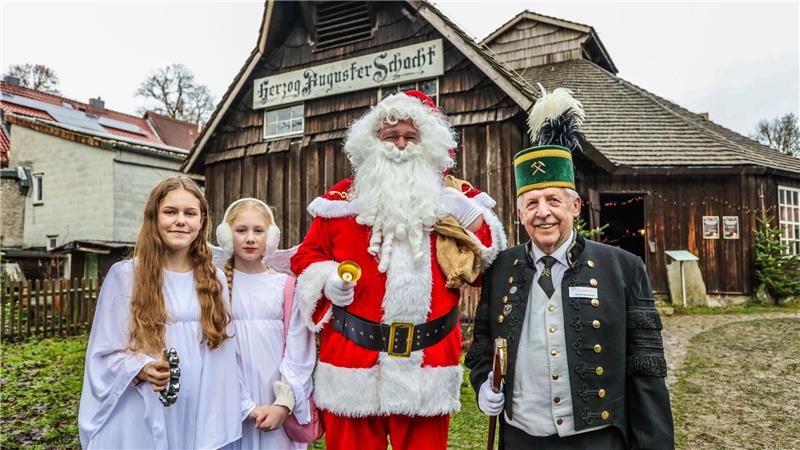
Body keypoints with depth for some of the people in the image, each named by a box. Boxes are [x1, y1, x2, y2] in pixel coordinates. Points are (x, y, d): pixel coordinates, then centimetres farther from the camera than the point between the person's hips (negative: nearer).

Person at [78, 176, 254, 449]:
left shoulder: (214, 280, 5)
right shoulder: (124, 275, -5)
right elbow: (104, 353, -3)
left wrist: (244, 407, 9)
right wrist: (139, 369, -20)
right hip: (141, 420, -2)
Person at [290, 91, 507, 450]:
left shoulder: (455, 197, 7)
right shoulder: (342, 198, 5)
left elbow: (490, 265, 6)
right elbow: (307, 255, 11)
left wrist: (472, 218, -9)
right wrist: (327, 280, -9)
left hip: (427, 361, 1)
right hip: (353, 357, 0)